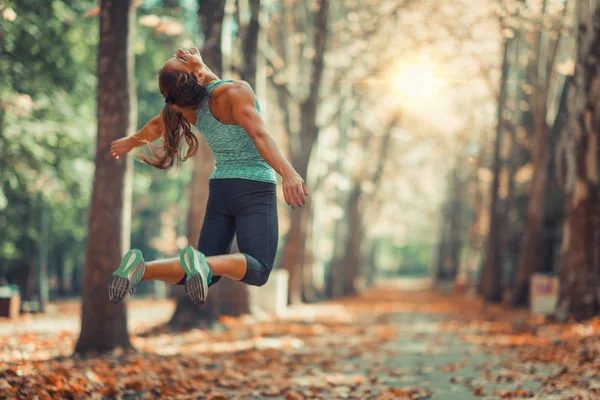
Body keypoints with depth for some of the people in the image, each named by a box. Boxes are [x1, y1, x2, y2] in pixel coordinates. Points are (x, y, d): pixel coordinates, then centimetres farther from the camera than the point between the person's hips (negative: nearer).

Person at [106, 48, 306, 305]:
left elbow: (157, 125, 21)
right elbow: (259, 134, -30)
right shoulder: (235, 91, -16)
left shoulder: (186, 104, 2)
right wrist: (287, 171, -41)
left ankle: (140, 268, -14)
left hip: (220, 188, 6)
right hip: (255, 187, -6)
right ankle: (202, 263, -38)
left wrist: (131, 141, 42)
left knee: (205, 277, 9)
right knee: (258, 270, -11)